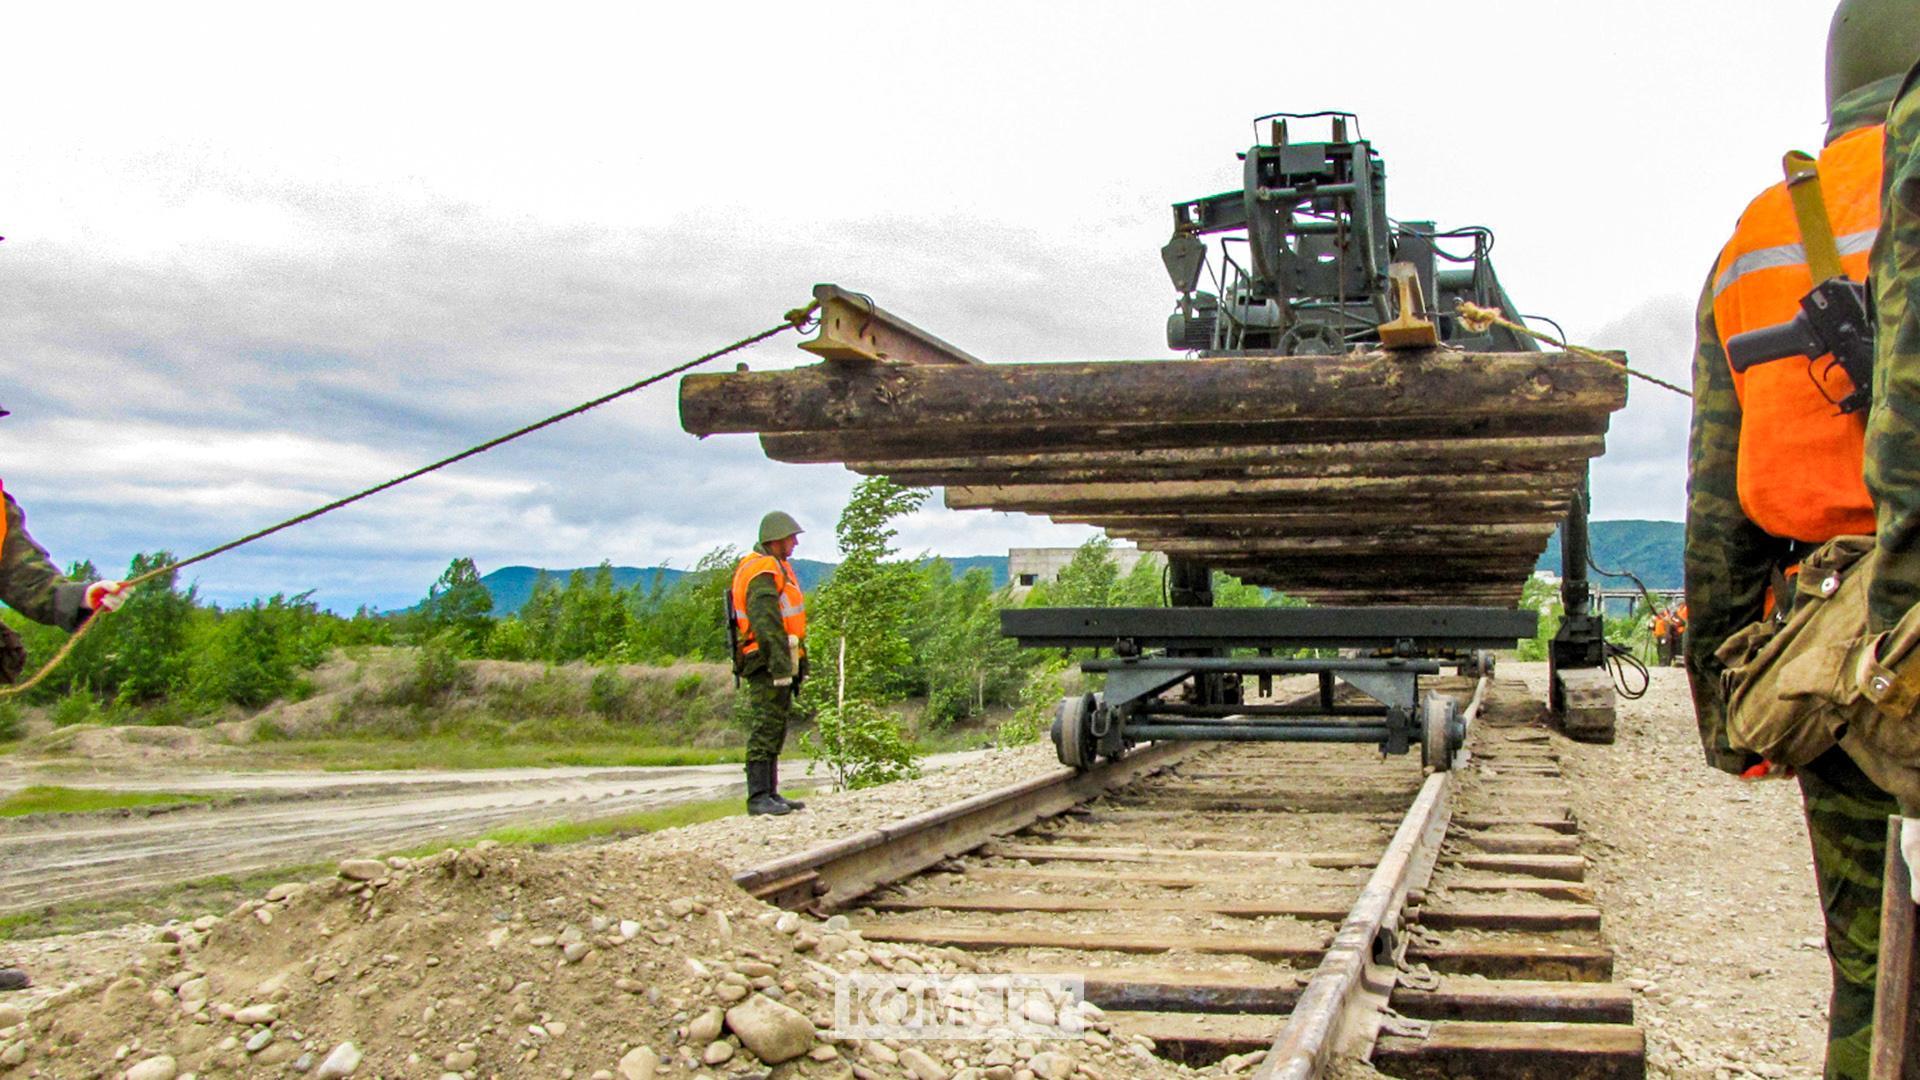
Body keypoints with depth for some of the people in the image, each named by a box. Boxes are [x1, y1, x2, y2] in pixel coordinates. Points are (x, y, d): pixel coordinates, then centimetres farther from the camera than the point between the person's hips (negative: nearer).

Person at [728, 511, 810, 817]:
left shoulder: (776, 569, 20)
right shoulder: (763, 573, -14)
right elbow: (765, 623, -23)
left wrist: (795, 665, 24)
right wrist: (781, 665, -26)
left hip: (777, 664, 11)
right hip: (767, 665, -11)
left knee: (776, 730, 13)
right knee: (765, 731, -9)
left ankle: (770, 793, 19)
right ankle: (758, 797, -7)